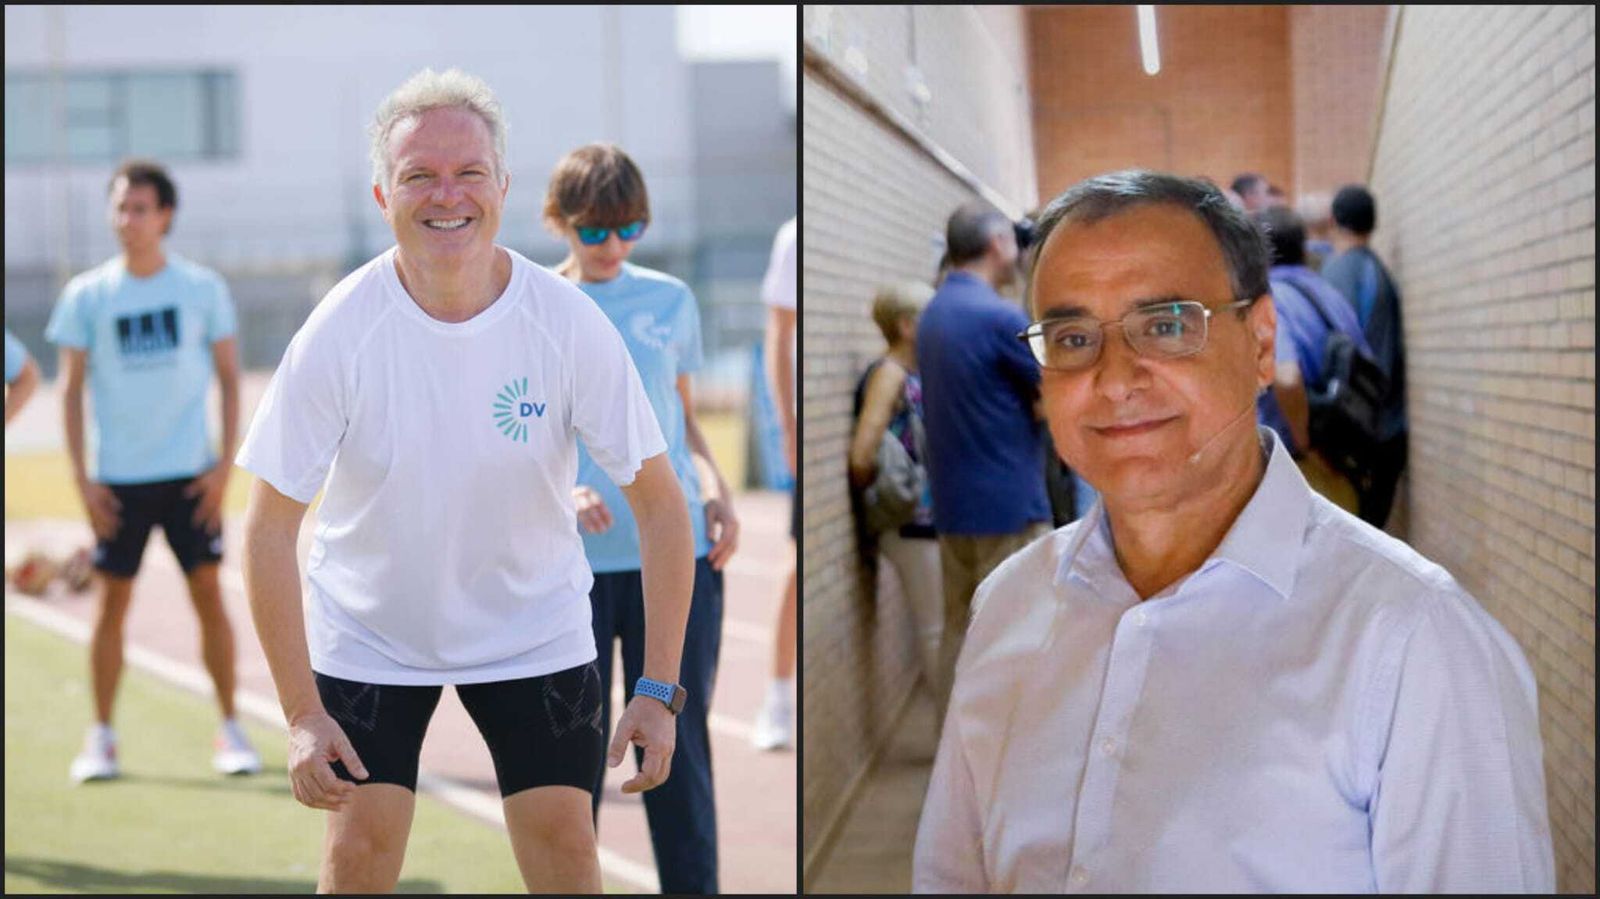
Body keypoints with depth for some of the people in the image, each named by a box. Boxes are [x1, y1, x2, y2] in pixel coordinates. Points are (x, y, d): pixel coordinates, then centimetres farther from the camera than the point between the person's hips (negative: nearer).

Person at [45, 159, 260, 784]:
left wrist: (225, 463, -4)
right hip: (117, 478, 0)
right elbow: (71, 389, 4)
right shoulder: (86, 296, 1)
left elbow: (230, 377, 5)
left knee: (209, 596, 0)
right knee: (113, 603, 2)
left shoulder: (202, 288, 1)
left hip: (190, 474, 0)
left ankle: (230, 729, 10)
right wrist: (81, 476, -3)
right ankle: (101, 737, 12)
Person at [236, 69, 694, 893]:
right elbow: (270, 525, -16)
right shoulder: (338, 332, -20)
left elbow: (659, 502, -11)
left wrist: (659, 690, -15)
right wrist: (301, 715, -20)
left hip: (535, 630, 1)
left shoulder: (569, 323, -18)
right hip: (368, 631, -1)